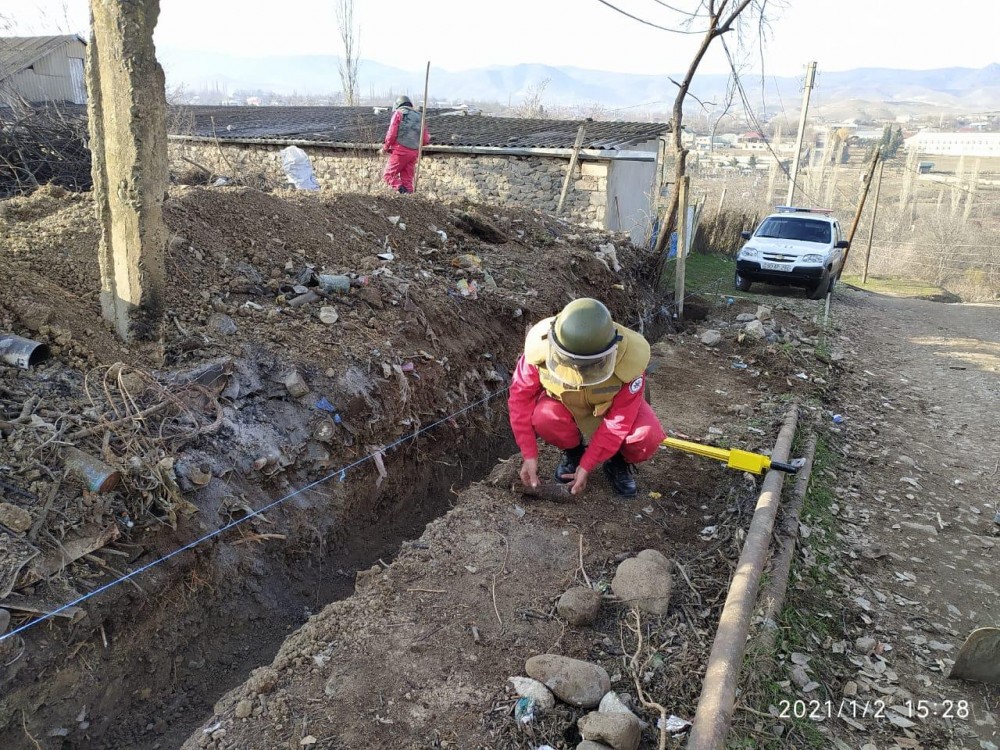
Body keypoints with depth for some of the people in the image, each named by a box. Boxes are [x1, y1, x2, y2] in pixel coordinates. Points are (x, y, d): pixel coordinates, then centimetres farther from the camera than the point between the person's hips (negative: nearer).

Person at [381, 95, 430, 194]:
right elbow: (426, 139, 14)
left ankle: (401, 190, -19)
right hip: (414, 152, 5)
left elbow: (392, 133, -7)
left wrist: (385, 147, 6)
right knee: (407, 179, 11)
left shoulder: (398, 113, 2)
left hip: (400, 150, -5)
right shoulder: (418, 116, 17)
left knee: (388, 175, 1)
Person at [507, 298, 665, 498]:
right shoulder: (541, 344, -33)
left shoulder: (630, 356, -36)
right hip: (565, 403, 1)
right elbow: (521, 396, -21)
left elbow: (619, 420, -26)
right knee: (543, 419, -33)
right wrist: (529, 455, -24)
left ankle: (619, 462, 6)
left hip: (613, 405, -1)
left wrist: (586, 467, -25)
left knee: (647, 437, -31)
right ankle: (573, 452, 2)